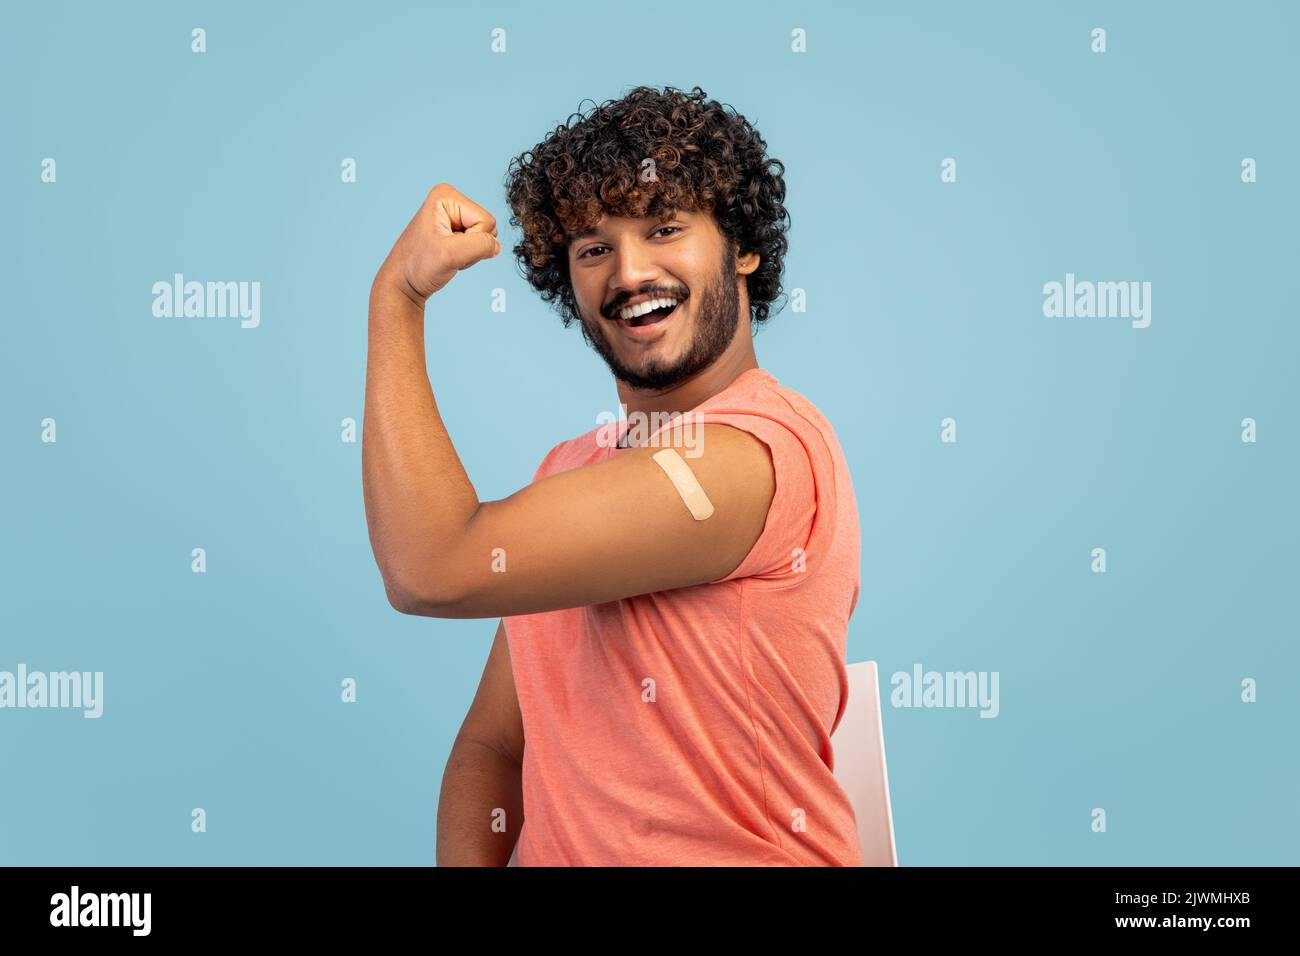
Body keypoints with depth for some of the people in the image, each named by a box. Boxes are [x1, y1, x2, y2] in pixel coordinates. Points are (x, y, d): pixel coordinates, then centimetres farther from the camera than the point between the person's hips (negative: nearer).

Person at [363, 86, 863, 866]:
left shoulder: (762, 449, -16)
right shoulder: (572, 472, 9)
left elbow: (430, 570, -21)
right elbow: (492, 743, 8)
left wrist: (398, 295, -12)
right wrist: (466, 862, -10)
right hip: (557, 851, 5)